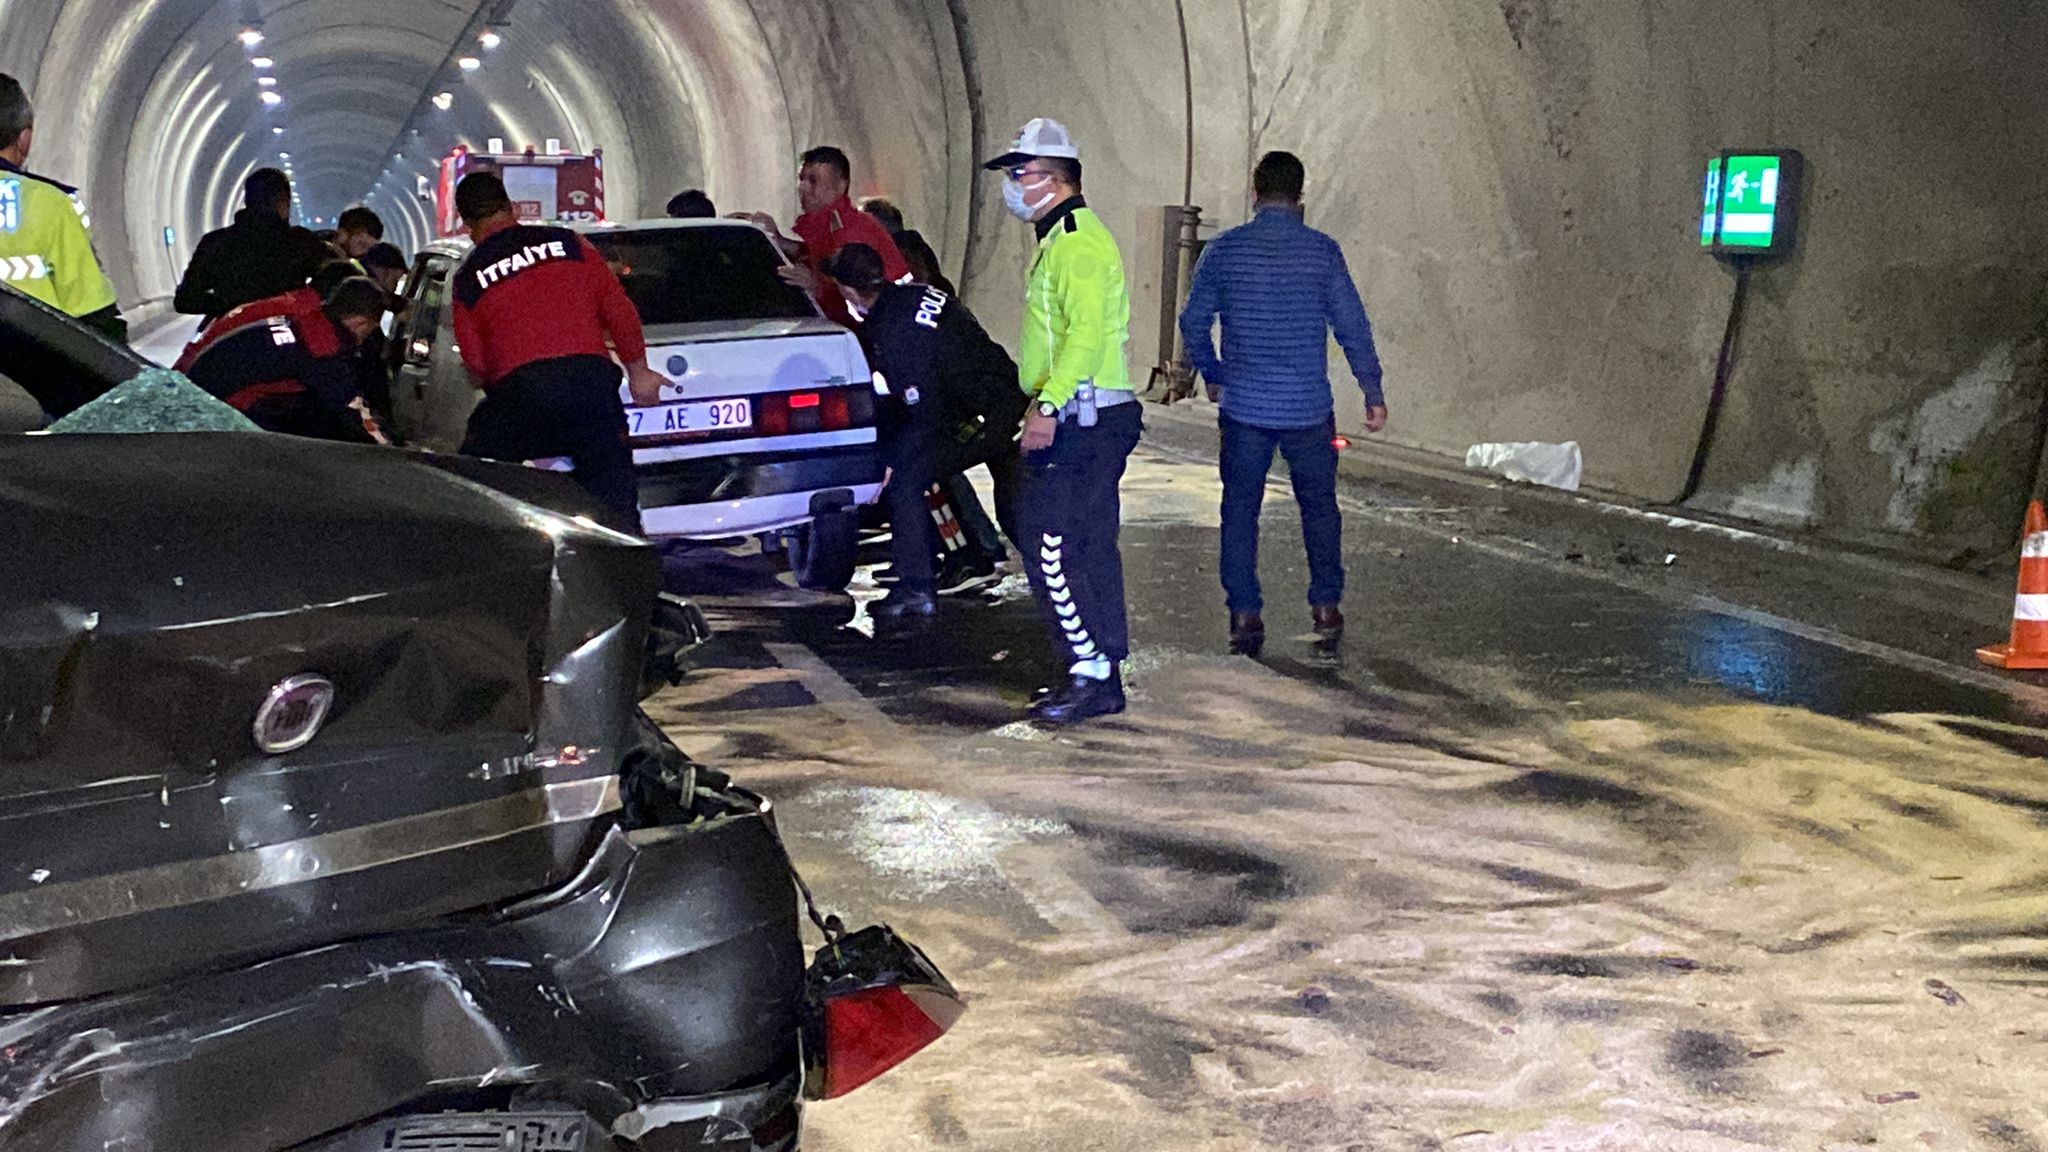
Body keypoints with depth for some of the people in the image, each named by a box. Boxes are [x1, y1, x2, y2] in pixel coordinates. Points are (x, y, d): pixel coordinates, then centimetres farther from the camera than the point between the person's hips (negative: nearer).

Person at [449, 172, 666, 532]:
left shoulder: (468, 279, 12)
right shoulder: (567, 243, 13)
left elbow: (476, 367, 8)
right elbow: (619, 310, 10)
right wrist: (638, 374, 19)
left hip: (519, 389, -1)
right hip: (591, 377, 1)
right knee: (615, 501, 5)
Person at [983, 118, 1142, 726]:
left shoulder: (1078, 243, -13)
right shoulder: (1065, 239, 21)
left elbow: (1087, 334, -25)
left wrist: (1048, 405, -29)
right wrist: (1047, 406, 20)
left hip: (1080, 424, -11)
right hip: (1077, 423, 11)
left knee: (1057, 551, -10)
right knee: (1088, 549, 12)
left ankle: (1094, 676, -4)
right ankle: (1099, 674, 18)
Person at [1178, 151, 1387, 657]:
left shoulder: (1224, 250, -1)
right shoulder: (1322, 250, -4)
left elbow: (1194, 322, 5)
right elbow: (1353, 325, -3)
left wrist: (1213, 377, 21)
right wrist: (1373, 393, 5)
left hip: (1244, 406, 0)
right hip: (1308, 407, 0)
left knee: (1240, 511, 9)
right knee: (1319, 506, 16)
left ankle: (1244, 615, 8)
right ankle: (1327, 607, 21)